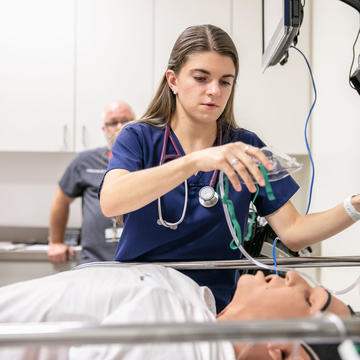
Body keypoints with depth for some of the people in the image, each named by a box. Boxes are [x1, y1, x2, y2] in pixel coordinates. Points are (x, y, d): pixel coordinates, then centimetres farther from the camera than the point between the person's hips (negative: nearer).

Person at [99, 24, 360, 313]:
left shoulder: (246, 148, 5)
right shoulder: (139, 138, 0)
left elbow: (292, 233, -1)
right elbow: (110, 201, -22)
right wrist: (195, 161, -32)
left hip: (214, 307, 2)